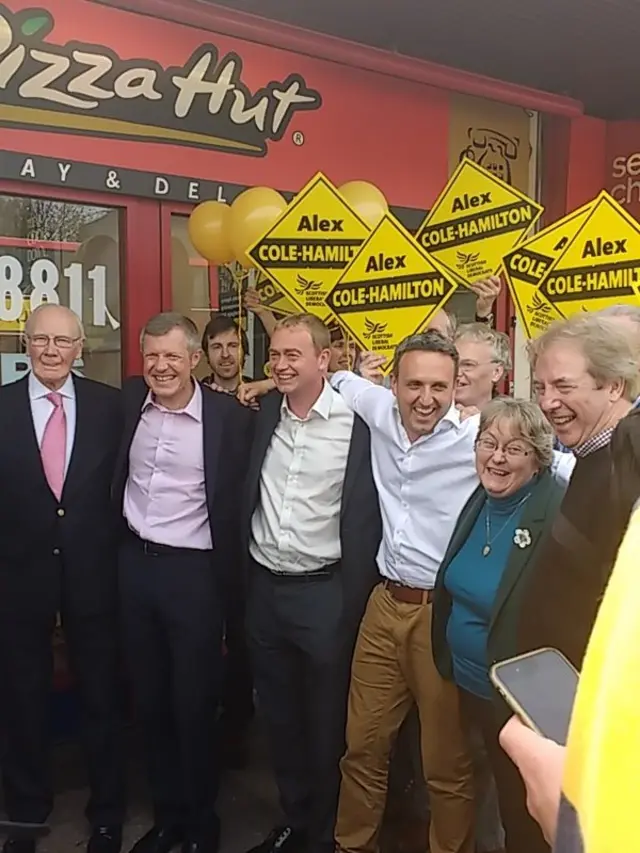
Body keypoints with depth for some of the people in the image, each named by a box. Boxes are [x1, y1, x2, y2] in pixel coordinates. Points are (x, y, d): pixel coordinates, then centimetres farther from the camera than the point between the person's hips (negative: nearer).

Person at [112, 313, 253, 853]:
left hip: (194, 572, -4)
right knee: (150, 700, 16)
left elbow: (239, 501, -6)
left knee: (194, 705, 7)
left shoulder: (230, 416, -11)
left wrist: (227, 580, -6)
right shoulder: (129, 401, 2)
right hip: (135, 565, 5)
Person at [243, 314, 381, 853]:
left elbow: (364, 520, -10)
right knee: (279, 715, 19)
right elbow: (244, 499, 10)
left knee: (327, 721, 10)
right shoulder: (261, 414, 3)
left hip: (323, 592, -5)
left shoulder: (355, 423, -13)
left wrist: (353, 606, -10)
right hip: (263, 587, 5)